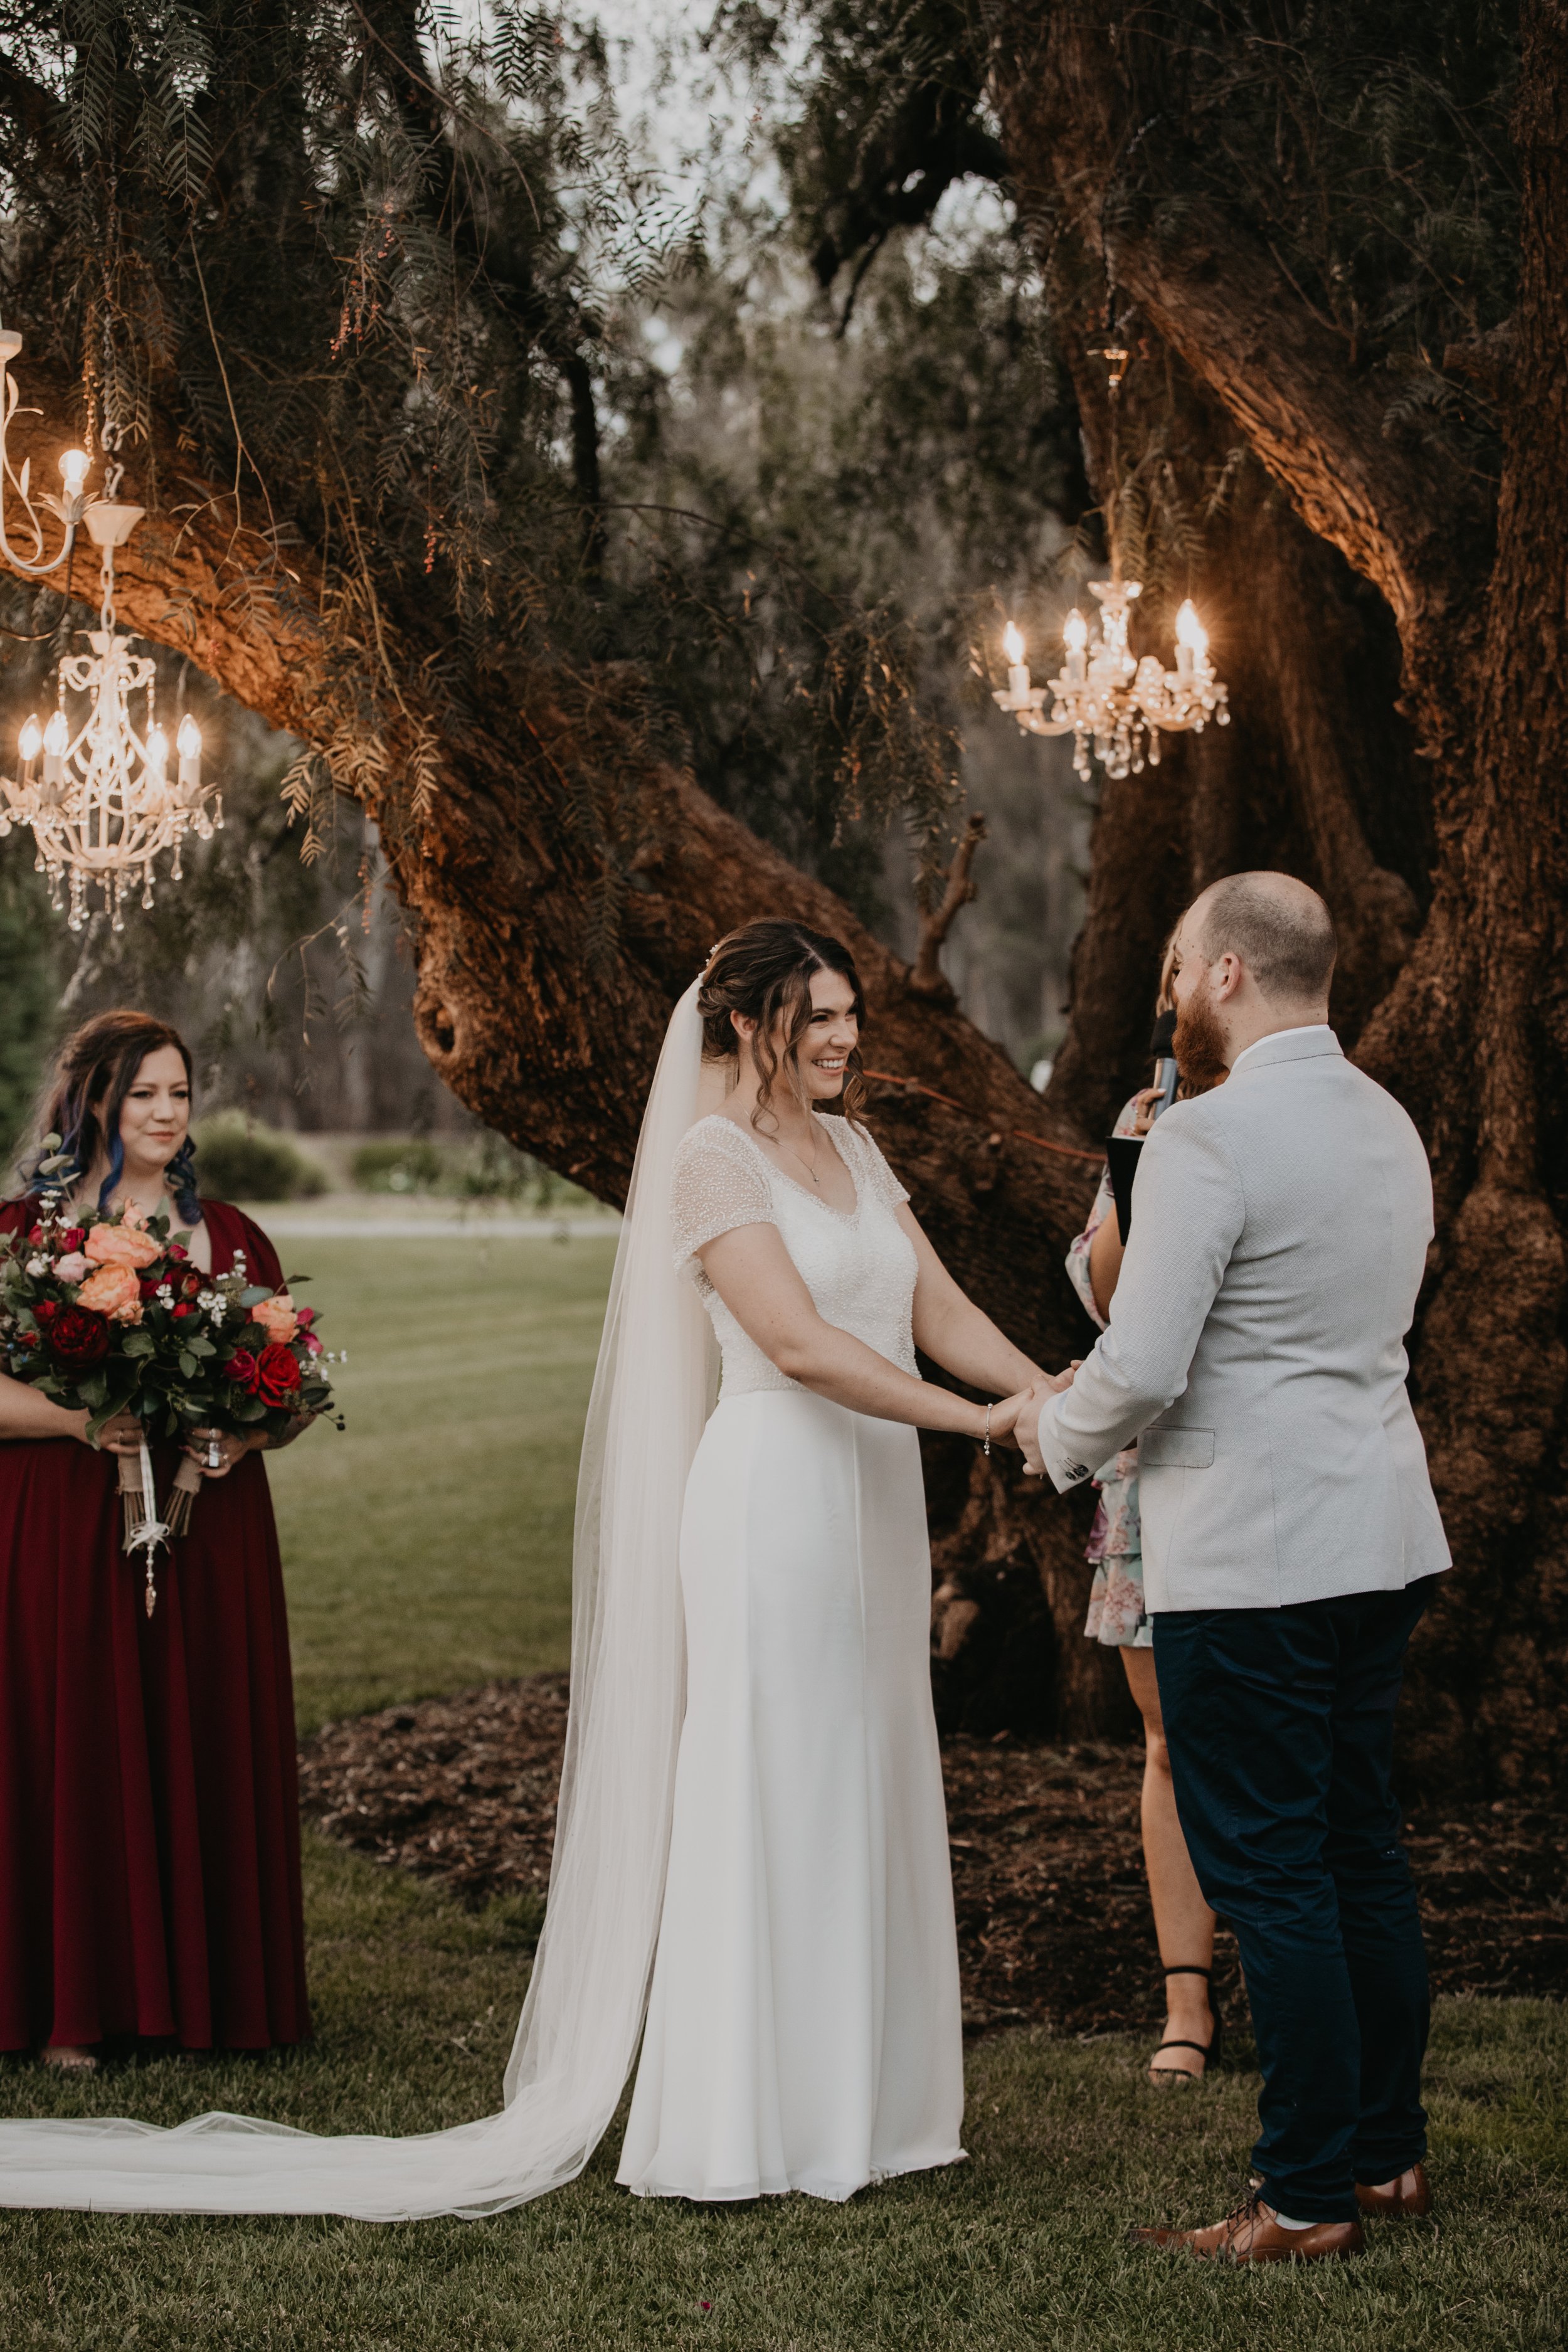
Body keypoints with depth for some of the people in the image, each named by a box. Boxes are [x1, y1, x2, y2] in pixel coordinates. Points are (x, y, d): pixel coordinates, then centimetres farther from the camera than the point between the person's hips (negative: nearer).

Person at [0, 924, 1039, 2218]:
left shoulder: (854, 1147, 16)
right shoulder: (714, 1155, -8)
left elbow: (940, 1311, 10)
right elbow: (797, 1343, -18)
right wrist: (977, 1421, -20)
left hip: (875, 1496, 8)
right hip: (775, 1486, -7)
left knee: (861, 1793, 9)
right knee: (764, 1793, -4)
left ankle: (848, 2103, 17)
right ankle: (736, 2122, 3)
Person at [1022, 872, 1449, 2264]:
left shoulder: (1207, 1141, -16)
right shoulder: (1389, 1127, 11)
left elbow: (1142, 1369, -20)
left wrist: (1058, 1436, 2)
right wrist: (1101, 1397, 22)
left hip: (1251, 1561, -9)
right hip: (1382, 1536, 9)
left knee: (1268, 1873, -2)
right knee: (1362, 1846, 16)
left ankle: (1312, 2199, 4)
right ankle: (1391, 2151, 25)